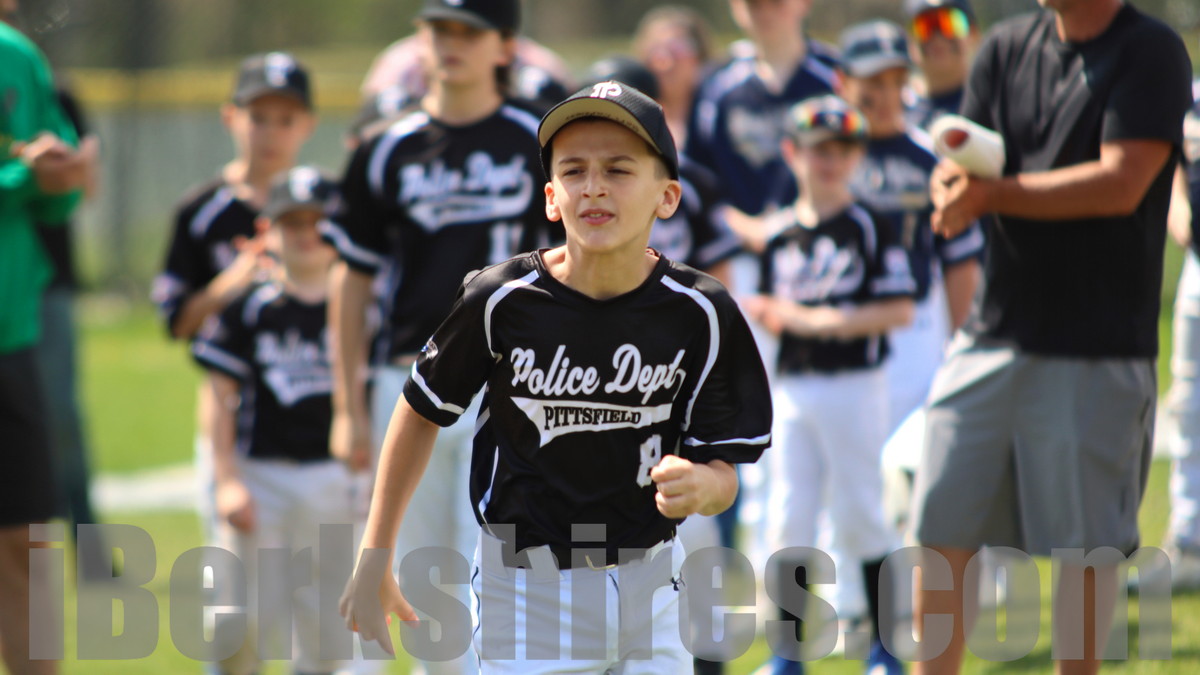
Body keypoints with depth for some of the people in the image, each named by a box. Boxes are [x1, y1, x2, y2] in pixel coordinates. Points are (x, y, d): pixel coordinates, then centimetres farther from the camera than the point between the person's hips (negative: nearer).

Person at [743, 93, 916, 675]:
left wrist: (830, 321, -16)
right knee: (788, 518, 5)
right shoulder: (779, 233, 10)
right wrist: (766, 314, -2)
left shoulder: (870, 228, -5)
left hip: (853, 386, -5)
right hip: (792, 387, 5)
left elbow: (899, 310, -10)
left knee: (858, 515, -1)